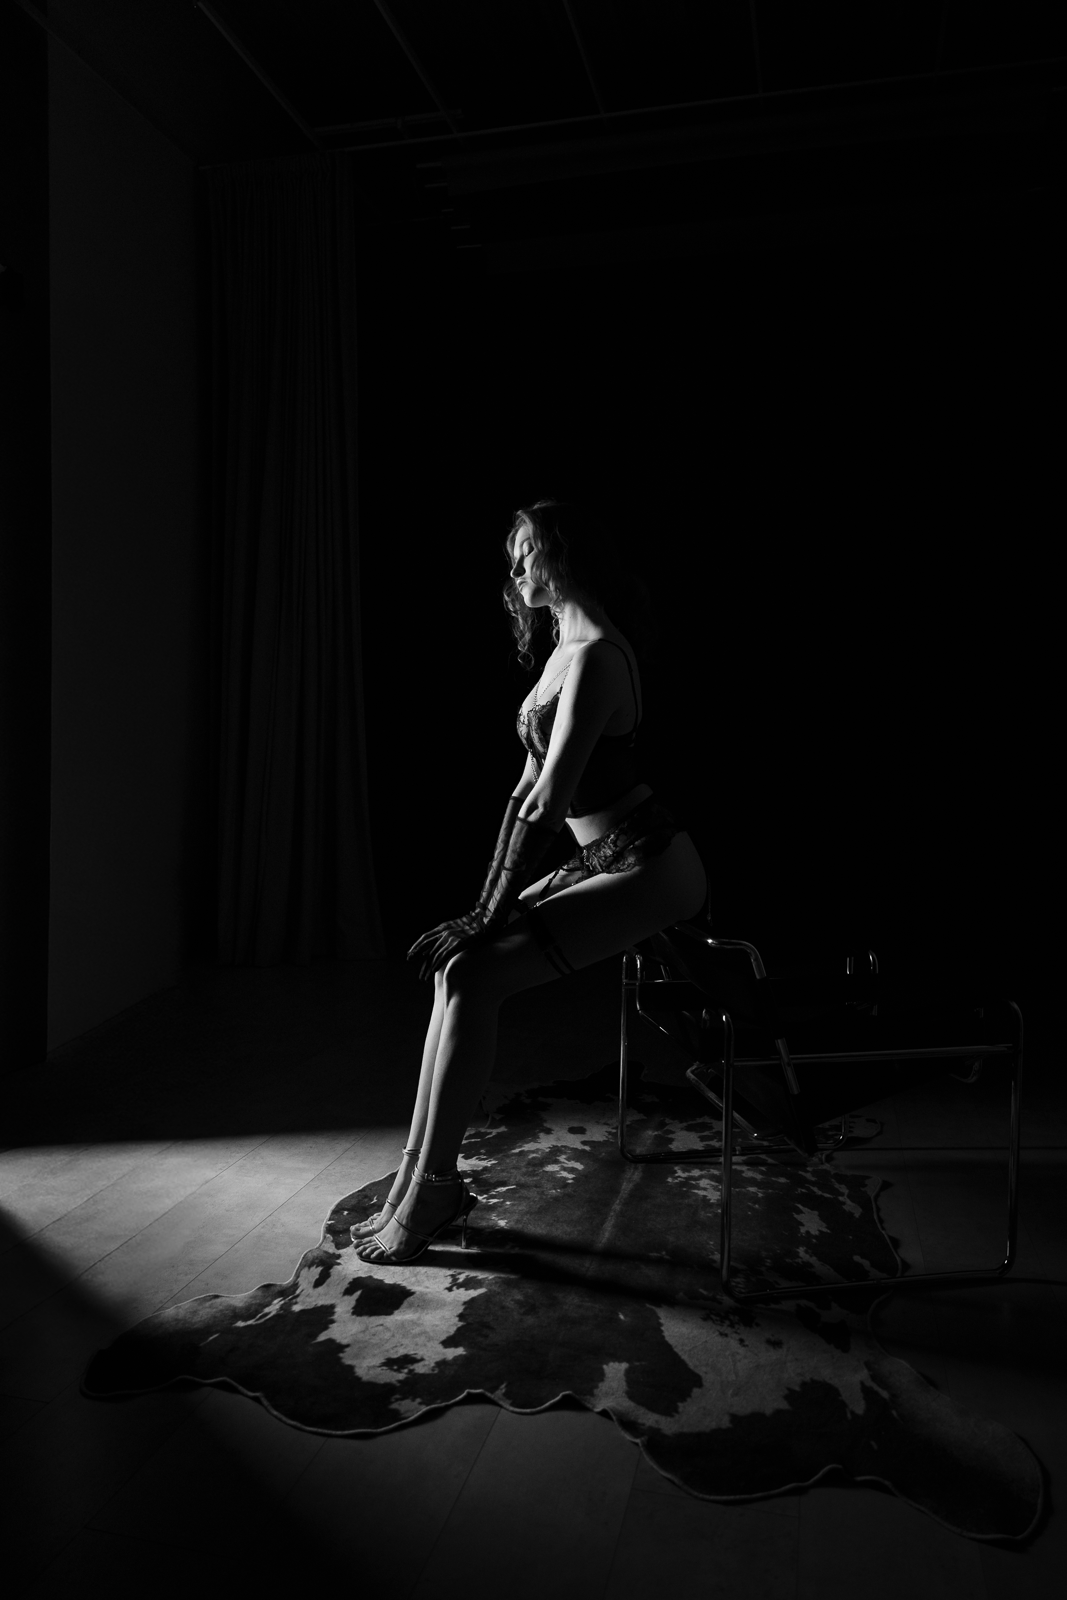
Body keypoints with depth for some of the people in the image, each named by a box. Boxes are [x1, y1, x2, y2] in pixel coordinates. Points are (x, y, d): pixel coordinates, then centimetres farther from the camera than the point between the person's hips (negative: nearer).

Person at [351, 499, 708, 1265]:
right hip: (608, 860, 9)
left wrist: (491, 915, -18)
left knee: (471, 975, -18)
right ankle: (425, 1178, 4)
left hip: (650, 869, -9)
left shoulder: (596, 655, -18)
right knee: (458, 963, -1)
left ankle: (429, 1194, -6)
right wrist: (488, 906, 7)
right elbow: (528, 790, 12)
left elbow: (550, 801, -23)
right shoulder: (564, 651, 13)